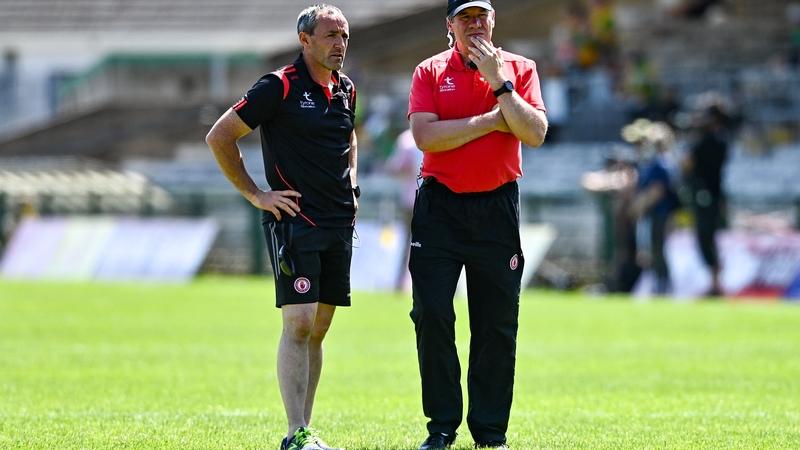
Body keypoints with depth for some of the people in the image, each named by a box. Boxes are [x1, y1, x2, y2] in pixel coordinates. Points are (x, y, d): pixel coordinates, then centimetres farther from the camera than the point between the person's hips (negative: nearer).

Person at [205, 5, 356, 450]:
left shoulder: (346, 90, 12)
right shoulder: (280, 87, -9)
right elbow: (219, 136, -6)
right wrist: (255, 194, -6)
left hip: (340, 224, 7)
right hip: (295, 219, -7)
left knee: (318, 328, 8)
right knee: (299, 324, -13)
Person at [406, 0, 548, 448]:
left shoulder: (520, 69, 6)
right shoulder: (430, 72, 5)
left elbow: (535, 134, -7)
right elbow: (425, 136, -10)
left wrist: (500, 83, -13)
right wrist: (492, 121, -10)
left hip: (497, 208, 0)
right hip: (440, 206, 0)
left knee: (498, 324, 1)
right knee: (432, 317, -5)